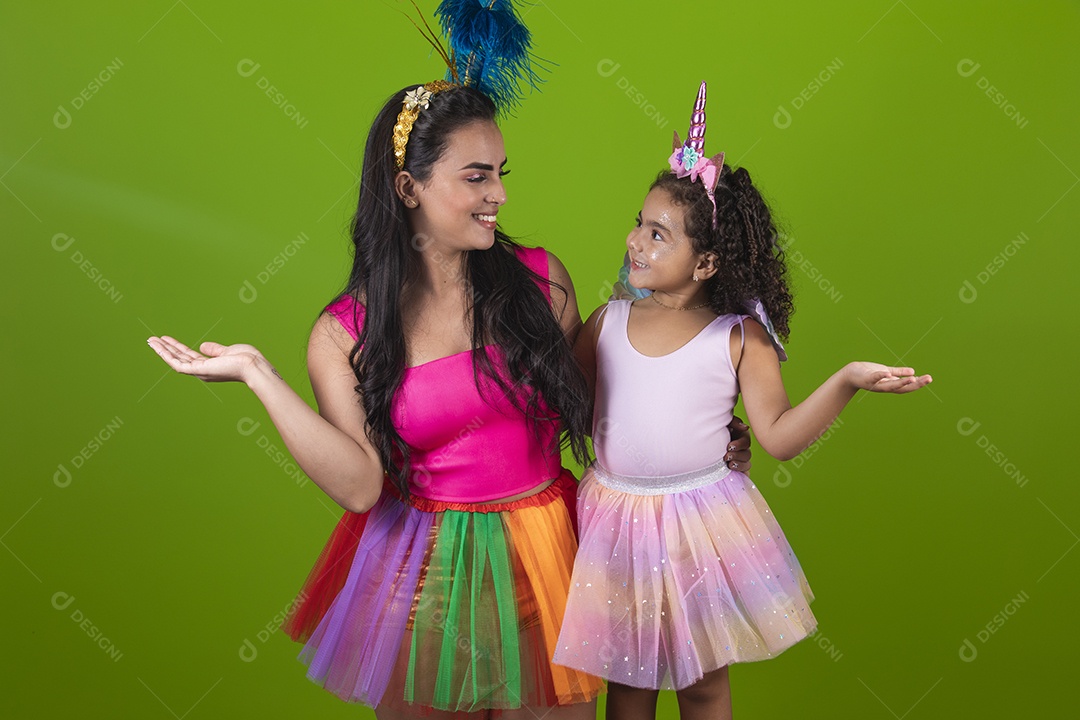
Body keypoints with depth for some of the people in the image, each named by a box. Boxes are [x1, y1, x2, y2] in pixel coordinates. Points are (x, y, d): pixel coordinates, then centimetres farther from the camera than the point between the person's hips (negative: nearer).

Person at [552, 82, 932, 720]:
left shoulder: (739, 337, -9)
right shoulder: (609, 321, -1)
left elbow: (779, 436, -12)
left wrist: (847, 381, -23)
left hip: (700, 523, -2)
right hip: (616, 520, 2)